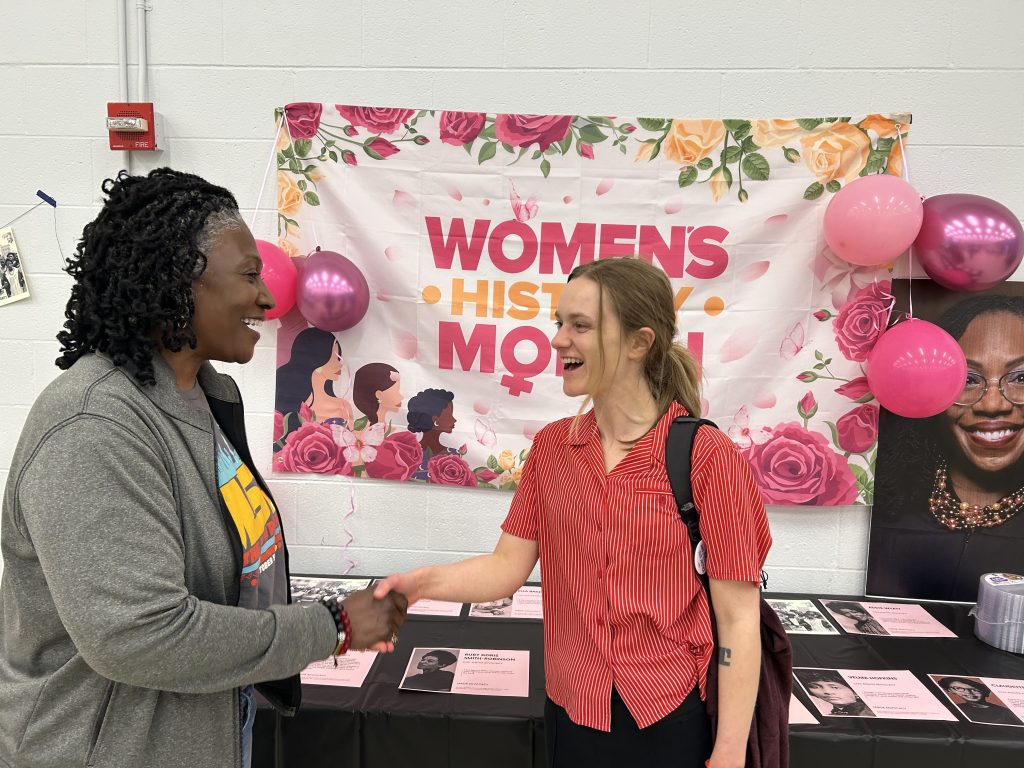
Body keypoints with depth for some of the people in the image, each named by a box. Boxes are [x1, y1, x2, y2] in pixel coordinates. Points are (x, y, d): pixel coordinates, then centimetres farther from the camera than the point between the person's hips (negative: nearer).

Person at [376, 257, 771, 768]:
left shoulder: (708, 458, -17)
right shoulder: (551, 446, -2)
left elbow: (737, 620, -13)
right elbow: (510, 564, -2)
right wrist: (426, 582, -19)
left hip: (672, 719, -4)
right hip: (570, 712, 4)